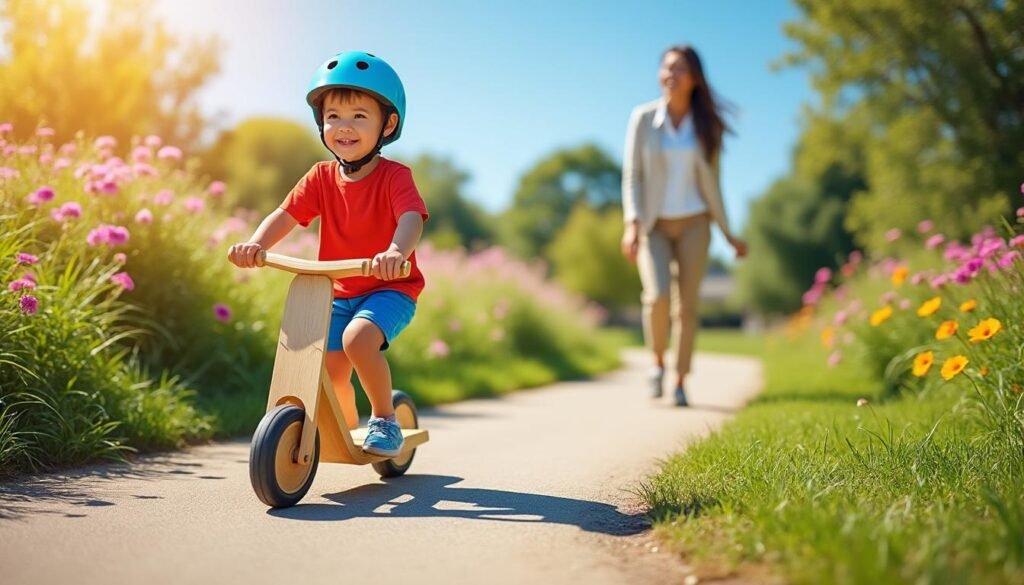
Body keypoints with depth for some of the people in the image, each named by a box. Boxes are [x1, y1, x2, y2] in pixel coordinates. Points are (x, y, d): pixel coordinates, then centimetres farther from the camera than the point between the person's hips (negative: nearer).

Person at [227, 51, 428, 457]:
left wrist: (397, 251, -55)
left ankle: (385, 419, -7)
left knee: (357, 337, -30)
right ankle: (347, 428, 31)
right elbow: (286, 214, -12)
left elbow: (412, 218, -32)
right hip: (340, 293, 5)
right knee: (328, 370, -1)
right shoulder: (321, 177, -1)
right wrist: (256, 243, -34)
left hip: (389, 288, -5)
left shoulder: (394, 176, -14)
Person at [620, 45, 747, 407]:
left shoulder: (706, 126, 1)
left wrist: (728, 233, 6)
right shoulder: (643, 118, -3)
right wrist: (632, 224, -15)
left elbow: (711, 183, 7)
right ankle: (658, 362, 6)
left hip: (693, 224, 1)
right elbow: (632, 176, -4)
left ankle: (680, 383, 10)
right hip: (654, 225, -1)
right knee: (657, 296, -20)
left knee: (687, 305, -2)